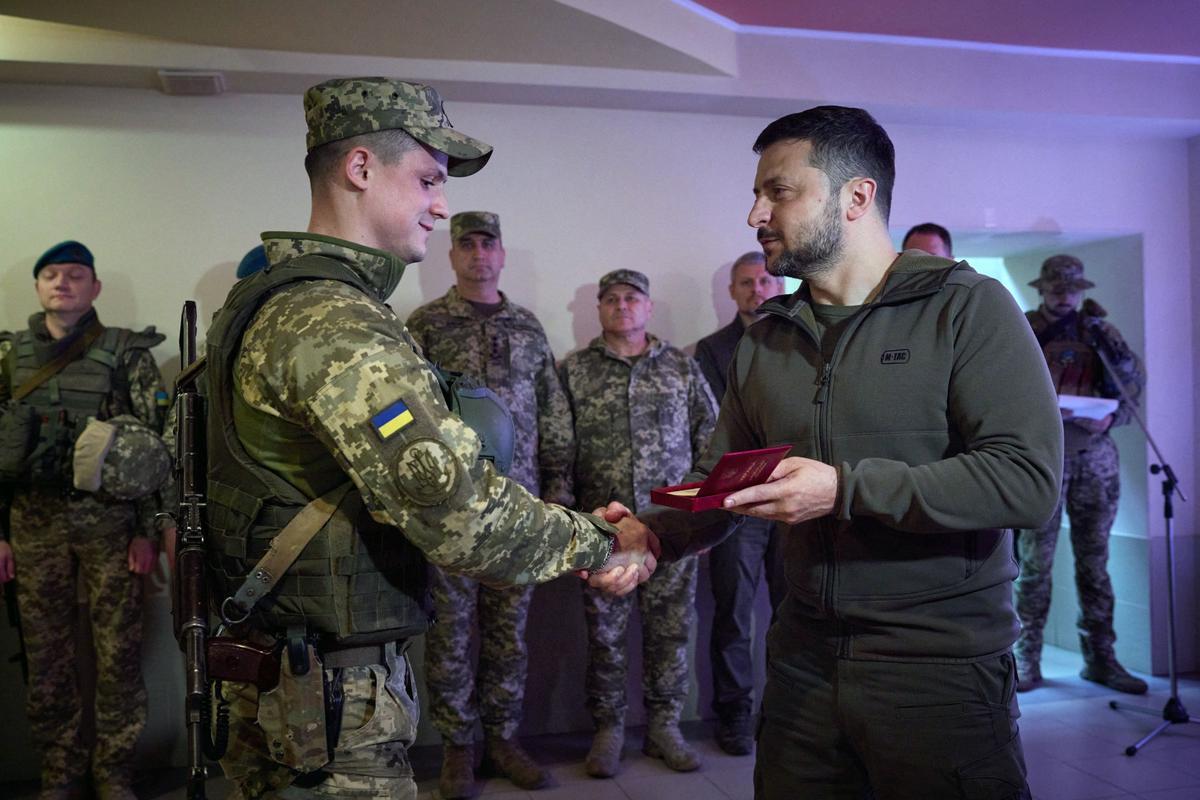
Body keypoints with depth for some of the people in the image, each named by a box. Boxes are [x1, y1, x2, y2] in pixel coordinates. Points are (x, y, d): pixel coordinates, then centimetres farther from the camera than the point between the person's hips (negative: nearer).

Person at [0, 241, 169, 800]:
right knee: (46, 656, 9)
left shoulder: (127, 353, 0)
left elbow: (154, 443, -2)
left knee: (118, 653, 3)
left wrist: (147, 530, -6)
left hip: (110, 521, -2)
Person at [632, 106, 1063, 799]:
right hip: (804, 659, 5)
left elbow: (1029, 481, -19)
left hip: (942, 669, -4)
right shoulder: (763, 343, 9)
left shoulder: (968, 309, -9)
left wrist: (845, 489, -25)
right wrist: (652, 535, -9)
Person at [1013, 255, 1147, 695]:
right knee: (1035, 560, -3)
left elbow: (1134, 380, 8)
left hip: (1095, 456, 3)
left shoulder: (1096, 329, 12)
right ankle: (1027, 661, 5)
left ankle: (1100, 658, 17)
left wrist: (1111, 417, -10)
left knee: (1094, 560, 8)